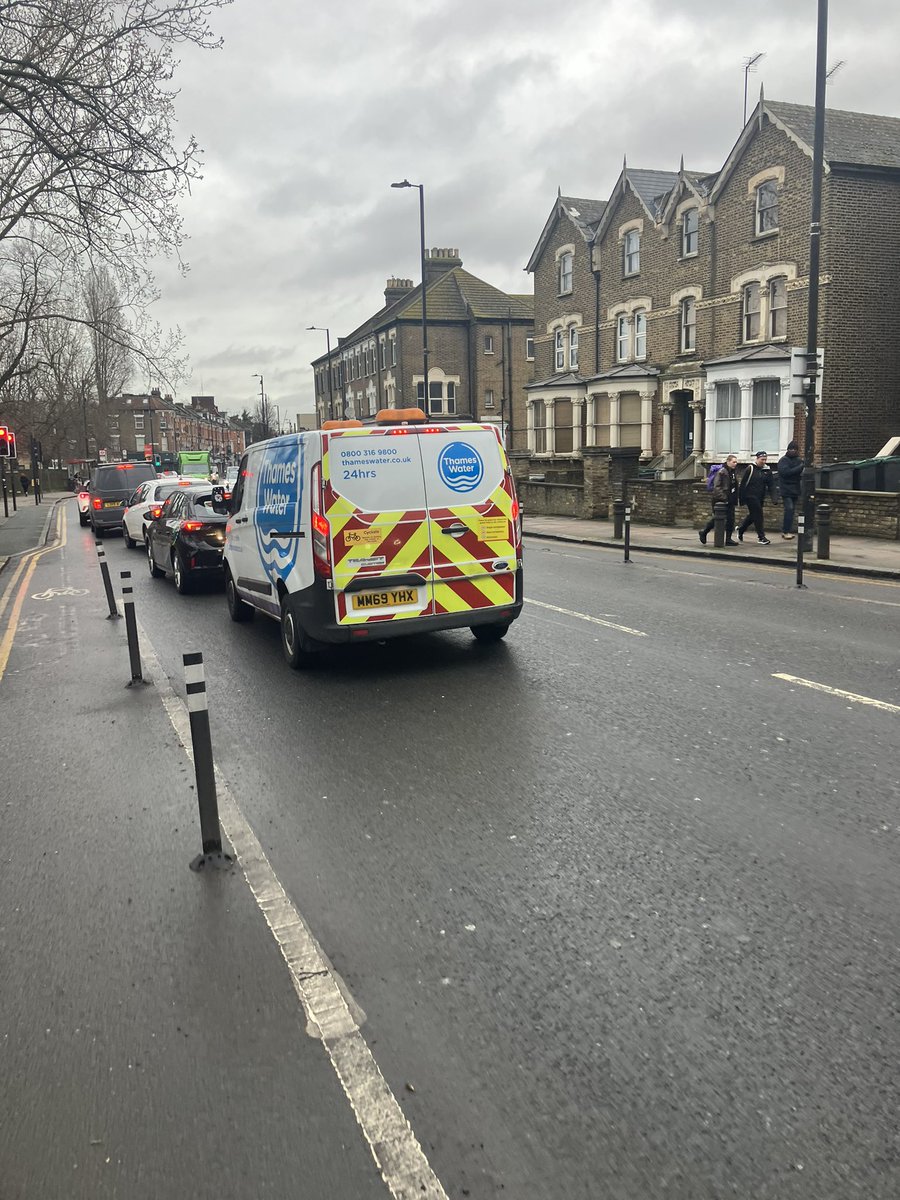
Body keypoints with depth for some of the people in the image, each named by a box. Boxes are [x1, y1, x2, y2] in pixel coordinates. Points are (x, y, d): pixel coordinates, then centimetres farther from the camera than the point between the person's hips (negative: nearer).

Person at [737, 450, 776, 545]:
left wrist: (773, 497, -9)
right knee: (758, 515, -9)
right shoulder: (750, 469, -8)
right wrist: (741, 498, -8)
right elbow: (743, 484, -7)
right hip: (750, 496, -6)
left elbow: (771, 485, 4)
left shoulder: (767, 470, 6)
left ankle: (740, 529, 37)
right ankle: (761, 537, -3)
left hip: (760, 498, 6)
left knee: (753, 515, 15)